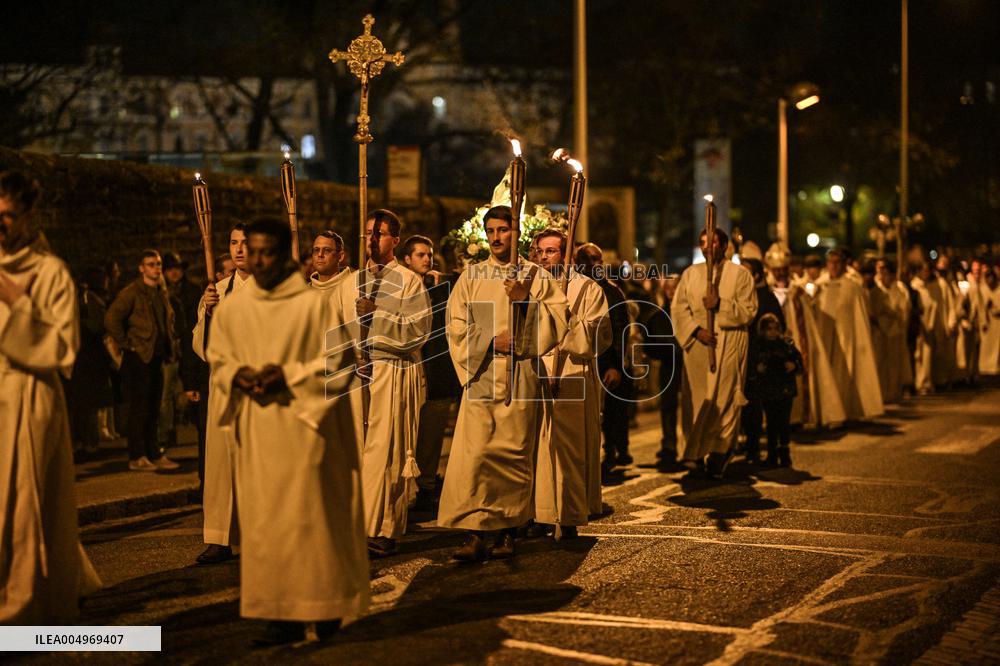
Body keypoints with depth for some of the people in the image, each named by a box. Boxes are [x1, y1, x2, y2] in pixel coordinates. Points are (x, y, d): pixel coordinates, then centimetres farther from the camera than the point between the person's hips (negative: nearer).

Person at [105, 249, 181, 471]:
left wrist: (171, 344, 18)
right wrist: (126, 344, -14)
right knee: (139, 409, -4)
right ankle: (136, 458, 1)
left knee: (153, 410, 11)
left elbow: (169, 319, 30)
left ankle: (154, 455, 17)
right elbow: (111, 319, -17)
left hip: (157, 357, 7)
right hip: (138, 358, -7)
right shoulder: (131, 293, -9)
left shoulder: (162, 292, 14)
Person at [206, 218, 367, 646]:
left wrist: (288, 376, -16)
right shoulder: (230, 309, 6)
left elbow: (337, 362, -5)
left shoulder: (314, 305, -7)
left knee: (310, 515, -3)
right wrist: (239, 376, -7)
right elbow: (218, 360, 14)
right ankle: (283, 614, 8)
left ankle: (326, 606, 11)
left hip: (303, 426, -4)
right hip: (256, 432, 4)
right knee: (264, 518, 3)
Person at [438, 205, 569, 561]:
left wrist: (525, 301, -13)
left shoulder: (536, 276, 8)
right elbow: (457, 325, 6)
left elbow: (559, 320, 1)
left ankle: (508, 531, 9)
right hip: (480, 374, 1)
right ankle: (475, 533, -9)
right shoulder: (471, 276, 11)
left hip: (521, 376, -1)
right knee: (473, 454, -10)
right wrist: (492, 341, -9)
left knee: (514, 454, 0)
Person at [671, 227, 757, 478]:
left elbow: (748, 309, -3)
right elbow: (678, 308, 4)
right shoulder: (690, 274, 12)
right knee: (697, 399, -1)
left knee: (724, 399, -2)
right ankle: (694, 451, 5)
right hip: (697, 344, 2)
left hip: (729, 346, -2)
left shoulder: (740, 274, 4)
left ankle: (719, 455, 4)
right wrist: (697, 330, -10)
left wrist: (720, 305, -16)